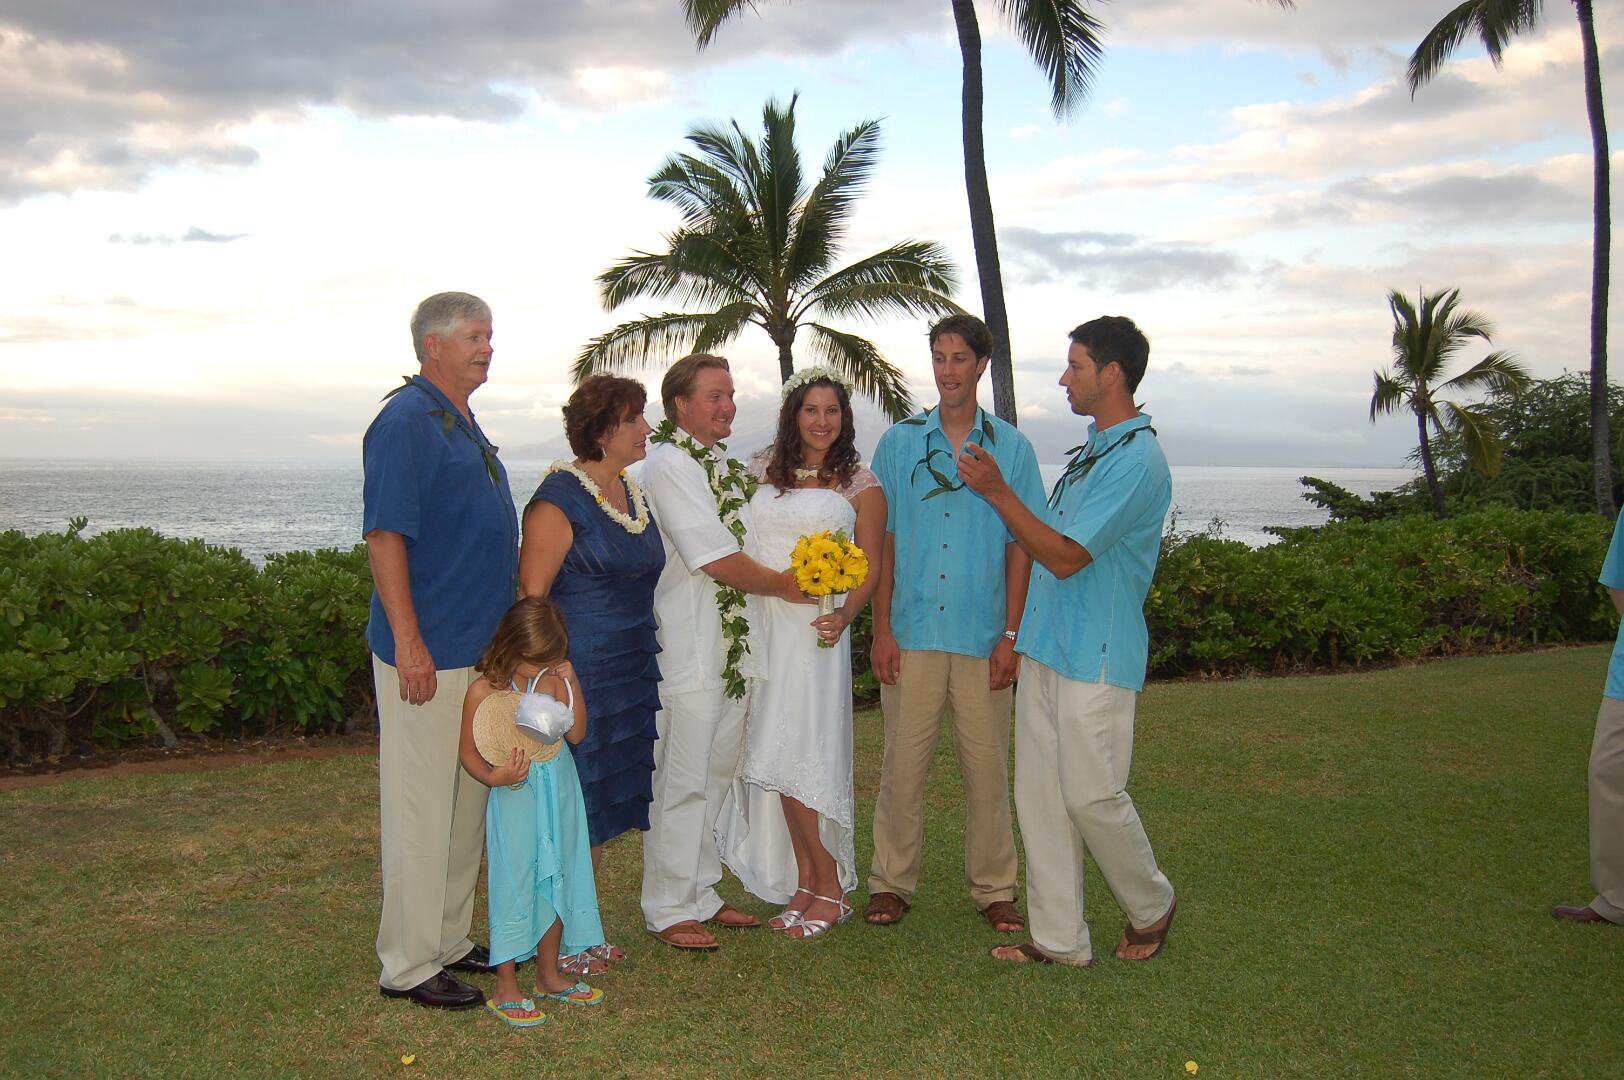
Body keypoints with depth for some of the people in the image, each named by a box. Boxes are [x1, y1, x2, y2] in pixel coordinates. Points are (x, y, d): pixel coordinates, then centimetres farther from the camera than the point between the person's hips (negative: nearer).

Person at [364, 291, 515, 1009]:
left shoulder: (463, 426, 16)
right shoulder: (407, 422, -13)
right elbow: (385, 534, -20)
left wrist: (509, 626, 22)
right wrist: (408, 640, -23)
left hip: (479, 650, 10)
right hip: (428, 653, -10)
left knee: (467, 802, 16)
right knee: (421, 807, -1)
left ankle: (449, 941, 28)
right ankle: (409, 965, 10)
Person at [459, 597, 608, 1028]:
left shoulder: (554, 680, 0)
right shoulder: (484, 691, -13)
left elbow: (576, 734, -2)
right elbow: (468, 751, -7)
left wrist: (572, 685, -11)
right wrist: (494, 776, -24)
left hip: (559, 797, 5)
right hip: (516, 799, -5)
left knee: (556, 882, 13)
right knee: (513, 885, 0)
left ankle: (549, 974, 30)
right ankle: (506, 988, 13)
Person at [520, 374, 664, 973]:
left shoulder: (633, 492, 12)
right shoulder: (560, 498, -13)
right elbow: (530, 595, -16)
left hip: (631, 671, 8)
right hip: (576, 673, -8)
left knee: (604, 809, 14)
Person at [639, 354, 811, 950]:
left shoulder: (726, 465, 16)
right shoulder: (668, 464, -12)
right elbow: (718, 560, -16)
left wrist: (808, 571, 5)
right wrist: (784, 585, -4)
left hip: (734, 647, 9)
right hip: (687, 649, -9)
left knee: (717, 775, 15)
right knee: (682, 782, -1)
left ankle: (701, 894, 27)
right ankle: (667, 908, 11)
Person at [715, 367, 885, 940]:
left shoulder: (861, 485, 5)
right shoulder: (762, 474, 14)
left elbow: (870, 567, 1)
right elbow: (736, 548, 15)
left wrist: (843, 614, -16)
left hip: (815, 631, -4)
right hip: (761, 626, 4)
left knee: (791, 757, -8)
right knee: (772, 757, 4)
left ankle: (828, 885, 6)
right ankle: (806, 883, 15)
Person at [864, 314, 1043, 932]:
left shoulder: (1010, 447, 6)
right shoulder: (898, 442, 8)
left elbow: (1022, 546, 5)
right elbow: (882, 540, 6)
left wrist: (1012, 634, -3)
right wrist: (881, 629, 0)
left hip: (982, 639, 0)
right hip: (912, 635, 1)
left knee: (987, 769, 6)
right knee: (902, 765, 4)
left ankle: (993, 889, 19)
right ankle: (892, 883, 17)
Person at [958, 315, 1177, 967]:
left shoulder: (1137, 459, -15)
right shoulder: (1092, 449, 16)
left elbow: (1064, 556, -18)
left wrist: (996, 491, -13)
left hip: (1096, 658, -9)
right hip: (1046, 646, 9)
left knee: (1091, 796, -1)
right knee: (1040, 796, 8)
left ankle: (1151, 907, 24)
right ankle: (1058, 938, 16)